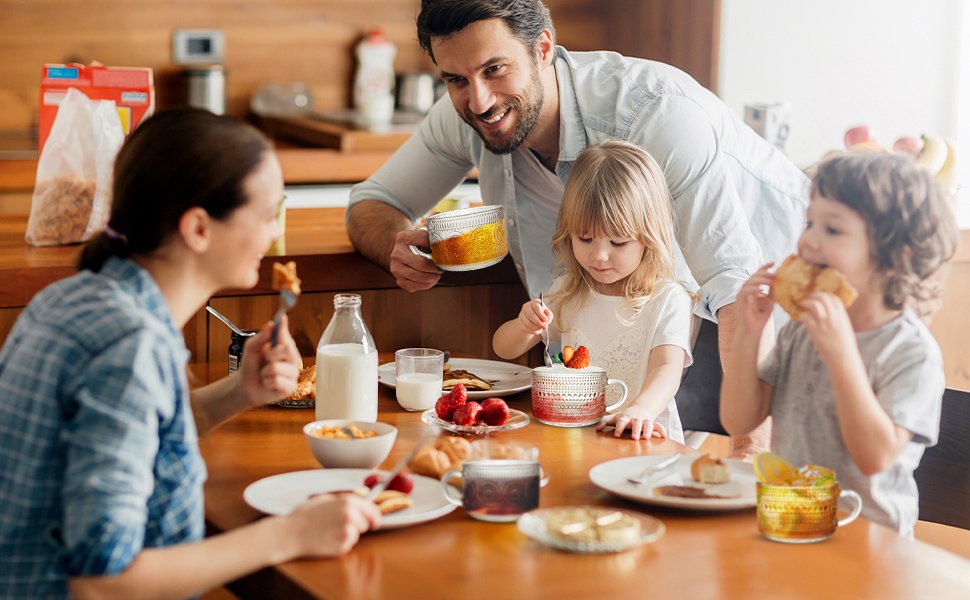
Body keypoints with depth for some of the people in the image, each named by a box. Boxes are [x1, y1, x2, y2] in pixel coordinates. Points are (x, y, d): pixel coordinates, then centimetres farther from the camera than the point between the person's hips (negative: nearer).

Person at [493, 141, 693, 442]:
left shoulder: (667, 300, -3)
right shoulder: (566, 293, 12)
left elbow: (667, 368, -18)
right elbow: (503, 348, 16)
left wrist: (641, 409, -41)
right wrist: (525, 327, -10)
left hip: (643, 440, -2)